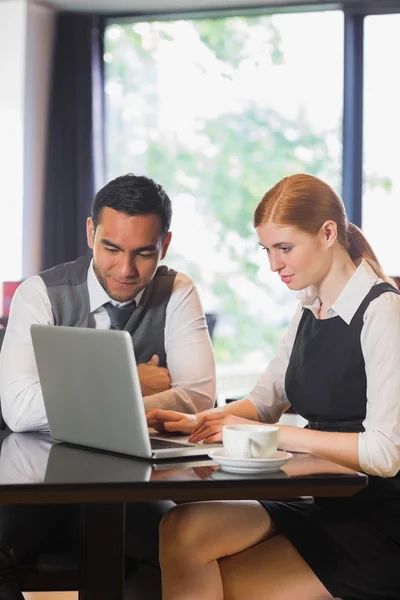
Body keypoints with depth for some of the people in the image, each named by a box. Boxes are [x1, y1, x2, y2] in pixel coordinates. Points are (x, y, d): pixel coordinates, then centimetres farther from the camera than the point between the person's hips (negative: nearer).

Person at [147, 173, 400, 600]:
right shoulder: (309, 311, 13)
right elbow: (265, 400, 19)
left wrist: (271, 435, -20)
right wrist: (202, 422, -1)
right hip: (319, 505, 7)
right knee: (182, 529, -16)